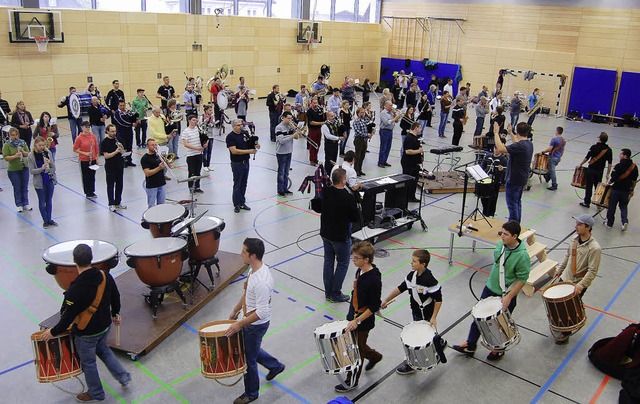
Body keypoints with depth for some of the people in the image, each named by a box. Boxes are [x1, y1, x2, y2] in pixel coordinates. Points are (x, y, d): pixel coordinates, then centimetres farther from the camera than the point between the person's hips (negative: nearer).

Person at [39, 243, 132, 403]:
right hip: (105, 326, 6)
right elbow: (115, 297, 1)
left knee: (88, 363, 17)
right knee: (102, 349, 32)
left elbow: (69, 315, -23)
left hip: (86, 333, -6)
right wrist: (115, 314, 19)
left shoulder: (76, 288, -30)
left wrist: (53, 332, -7)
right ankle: (123, 376, 35)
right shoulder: (105, 276, -13)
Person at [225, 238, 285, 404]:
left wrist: (239, 324, -26)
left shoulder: (262, 282, -35)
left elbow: (261, 313, -31)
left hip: (256, 325, -9)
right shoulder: (254, 269, -4)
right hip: (249, 321, 9)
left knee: (248, 359, 11)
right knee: (250, 349, 29)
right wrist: (235, 310, 18)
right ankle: (275, 366, 49)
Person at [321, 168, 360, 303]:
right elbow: (356, 218, -17)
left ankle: (328, 292, 29)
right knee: (342, 264, 11)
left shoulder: (325, 192, -8)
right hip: (341, 236, -6)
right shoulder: (348, 198, -25)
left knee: (328, 261, 18)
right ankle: (335, 294, 19)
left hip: (325, 233, 6)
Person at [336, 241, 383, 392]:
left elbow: (374, 306, -24)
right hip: (354, 316, 8)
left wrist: (357, 321, -23)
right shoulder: (360, 270, -4)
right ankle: (374, 356, 49)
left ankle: (352, 381, 29)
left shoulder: (374, 279, -30)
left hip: (364, 322, -8)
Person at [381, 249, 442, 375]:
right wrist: (386, 300, 4)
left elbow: (438, 299, -21)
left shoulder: (429, 280, -28)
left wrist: (434, 317, -22)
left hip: (426, 316, -8)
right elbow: (401, 288, 5)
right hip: (416, 311, 8)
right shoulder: (412, 275, -5)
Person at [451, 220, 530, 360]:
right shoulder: (500, 244, -6)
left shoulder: (522, 256, -27)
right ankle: (470, 346, 31)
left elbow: (522, 279, -21)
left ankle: (499, 349, 41)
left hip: (506, 295, -6)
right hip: (490, 288, 6)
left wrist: (509, 297, -23)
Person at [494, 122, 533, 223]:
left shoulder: (520, 146, -25)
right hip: (522, 179, 10)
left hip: (514, 180, -10)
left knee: (512, 205, 0)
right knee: (517, 203, 22)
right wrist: (510, 133, 33)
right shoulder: (529, 144, 4)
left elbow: (501, 149, -35)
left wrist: (496, 133, -28)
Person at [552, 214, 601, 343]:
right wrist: (559, 268, 15)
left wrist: (581, 285, -30)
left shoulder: (594, 248, -25)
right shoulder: (575, 239, -2)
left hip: (578, 284, -7)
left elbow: (592, 271, -24)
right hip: (565, 278, 7)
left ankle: (565, 333, 31)